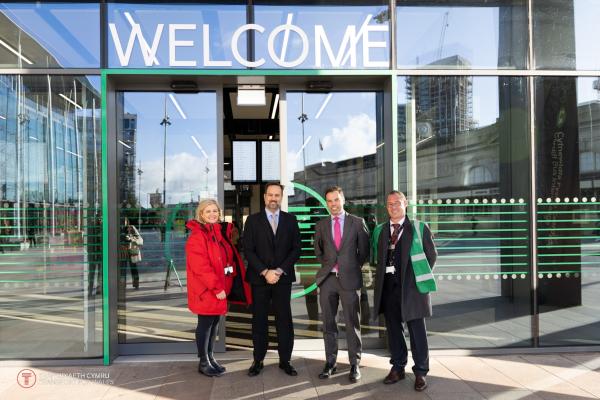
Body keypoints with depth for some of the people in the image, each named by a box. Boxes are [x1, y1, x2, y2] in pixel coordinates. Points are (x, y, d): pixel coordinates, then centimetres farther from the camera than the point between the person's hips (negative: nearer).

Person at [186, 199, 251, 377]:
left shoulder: (221, 232, 12)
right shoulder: (197, 235, -14)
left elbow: (229, 258, 18)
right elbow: (200, 267, -21)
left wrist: (222, 287, 8)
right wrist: (216, 288, -21)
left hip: (220, 288, 8)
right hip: (206, 290, -8)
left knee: (214, 323, 14)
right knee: (205, 324, 2)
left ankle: (210, 357, 26)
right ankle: (203, 362, 14)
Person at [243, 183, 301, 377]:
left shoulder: (290, 220, 7)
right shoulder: (253, 220, 3)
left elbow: (296, 249, 3)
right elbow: (248, 250, -3)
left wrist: (279, 271, -8)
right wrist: (265, 272, -12)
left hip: (283, 278, 1)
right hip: (259, 278, -1)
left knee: (284, 320, 3)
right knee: (259, 320, 5)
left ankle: (285, 360, 14)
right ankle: (258, 360, 16)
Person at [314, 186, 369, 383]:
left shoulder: (357, 223, 2)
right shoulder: (321, 225, 8)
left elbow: (364, 251, 7)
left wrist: (352, 267, 4)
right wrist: (328, 265, 10)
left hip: (350, 279, -2)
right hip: (327, 278, 3)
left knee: (352, 323, 3)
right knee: (328, 323, 8)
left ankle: (355, 364, 14)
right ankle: (330, 362, 19)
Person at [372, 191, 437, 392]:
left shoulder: (419, 228, 0)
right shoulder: (380, 230, 9)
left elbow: (432, 254, 5)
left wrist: (420, 277, 2)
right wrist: (382, 276, 4)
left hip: (410, 286, -3)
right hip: (388, 286, 3)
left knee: (417, 330, 3)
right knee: (393, 329, 12)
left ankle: (420, 372, 15)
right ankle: (397, 368, 25)